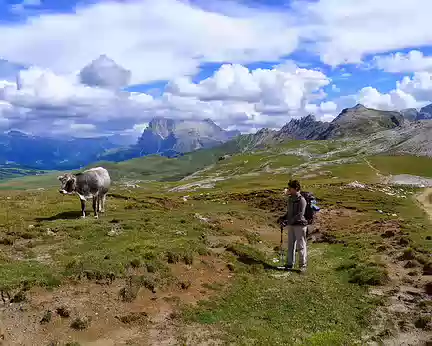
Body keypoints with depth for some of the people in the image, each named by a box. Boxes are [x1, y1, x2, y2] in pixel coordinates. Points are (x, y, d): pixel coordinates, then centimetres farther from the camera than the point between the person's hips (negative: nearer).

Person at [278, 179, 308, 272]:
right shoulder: (290, 198, 10)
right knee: (290, 245, 13)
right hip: (291, 225, 7)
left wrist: (288, 221, -24)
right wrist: (283, 218, 4)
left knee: (301, 246, 0)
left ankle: (303, 265, 9)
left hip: (300, 225, -7)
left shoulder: (301, 200, -14)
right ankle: (290, 263, 23)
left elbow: (300, 215, -20)